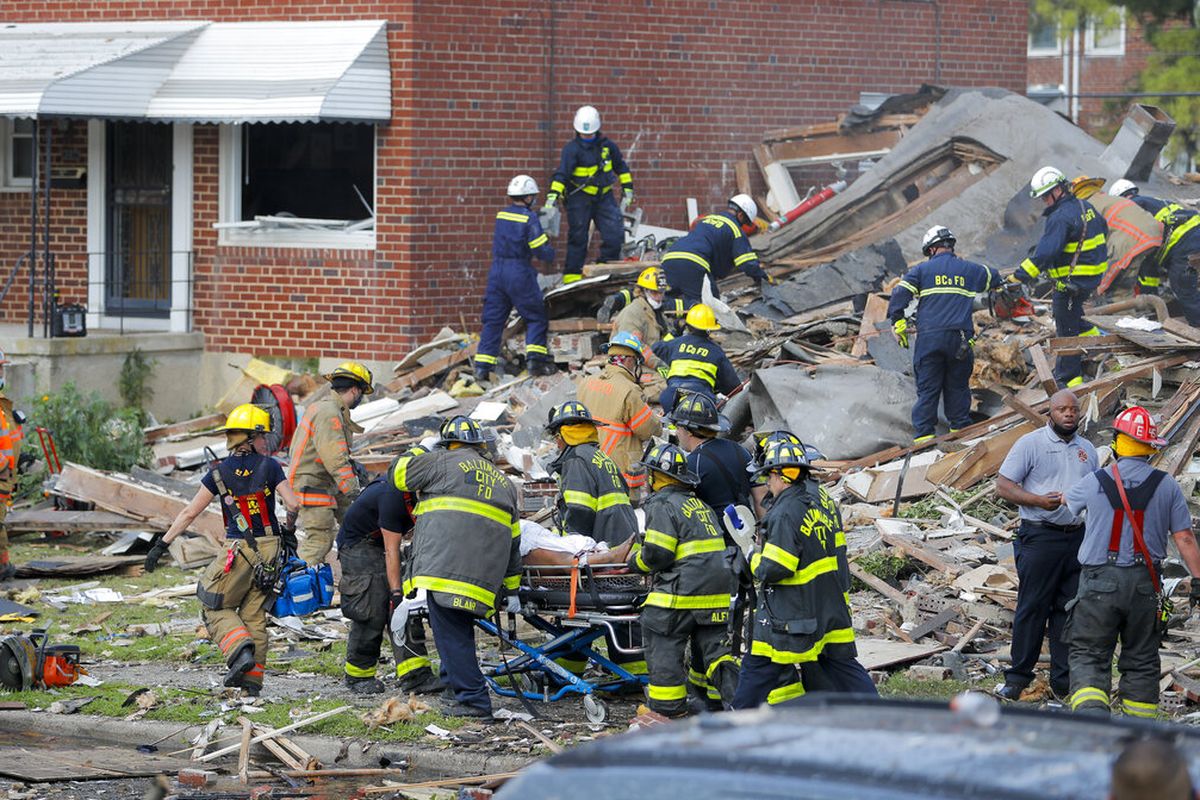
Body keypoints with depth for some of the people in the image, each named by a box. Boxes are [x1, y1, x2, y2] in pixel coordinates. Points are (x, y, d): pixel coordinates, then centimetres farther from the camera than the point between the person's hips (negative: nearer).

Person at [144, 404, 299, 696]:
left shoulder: (220, 472, -2)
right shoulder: (269, 467, -3)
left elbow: (189, 513, -1)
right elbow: (293, 505, -7)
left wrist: (161, 544, 4)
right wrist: (289, 527, 15)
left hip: (237, 551, -2)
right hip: (270, 551, 2)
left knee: (216, 609, 10)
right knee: (254, 615, 11)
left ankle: (240, 650, -17)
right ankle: (252, 679, 7)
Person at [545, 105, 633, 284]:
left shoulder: (607, 145, 3)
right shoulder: (572, 149, -11)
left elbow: (621, 167, 18)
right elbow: (561, 173, -20)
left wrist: (627, 189, 18)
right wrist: (552, 196, -32)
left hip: (604, 196, 4)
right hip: (579, 198, -4)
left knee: (615, 233, -6)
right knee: (578, 237, -2)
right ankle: (572, 276, 4)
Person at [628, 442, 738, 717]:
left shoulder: (663, 504, -8)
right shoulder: (699, 504, 20)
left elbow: (657, 554, -14)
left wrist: (636, 560, 6)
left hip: (681, 593, -8)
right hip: (717, 592, 8)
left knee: (663, 645, 3)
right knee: (714, 648, 8)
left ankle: (668, 705, 6)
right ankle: (738, 697, -5)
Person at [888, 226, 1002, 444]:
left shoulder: (922, 270, 7)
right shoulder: (969, 270, 14)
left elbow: (900, 294, -3)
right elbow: (995, 279, 32)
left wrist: (898, 323, 4)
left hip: (929, 337, -1)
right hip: (960, 339, 1)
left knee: (927, 388, 2)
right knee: (958, 386, 14)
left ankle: (923, 434, -2)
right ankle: (960, 428, 15)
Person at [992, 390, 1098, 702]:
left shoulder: (1087, 450, 16)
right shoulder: (1031, 444, -2)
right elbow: (1003, 486, -6)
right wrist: (1040, 500, -19)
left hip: (1078, 538, 5)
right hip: (1040, 535, -5)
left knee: (1070, 610, 6)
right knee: (1032, 607, -4)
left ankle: (1064, 681, 12)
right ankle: (1017, 678, 2)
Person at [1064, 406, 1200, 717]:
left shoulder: (1094, 483, -3)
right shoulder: (1167, 486, -1)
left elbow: (1068, 501, 20)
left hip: (1099, 583, -2)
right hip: (1145, 584, 2)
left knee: (1089, 657, 0)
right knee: (1141, 660, 12)